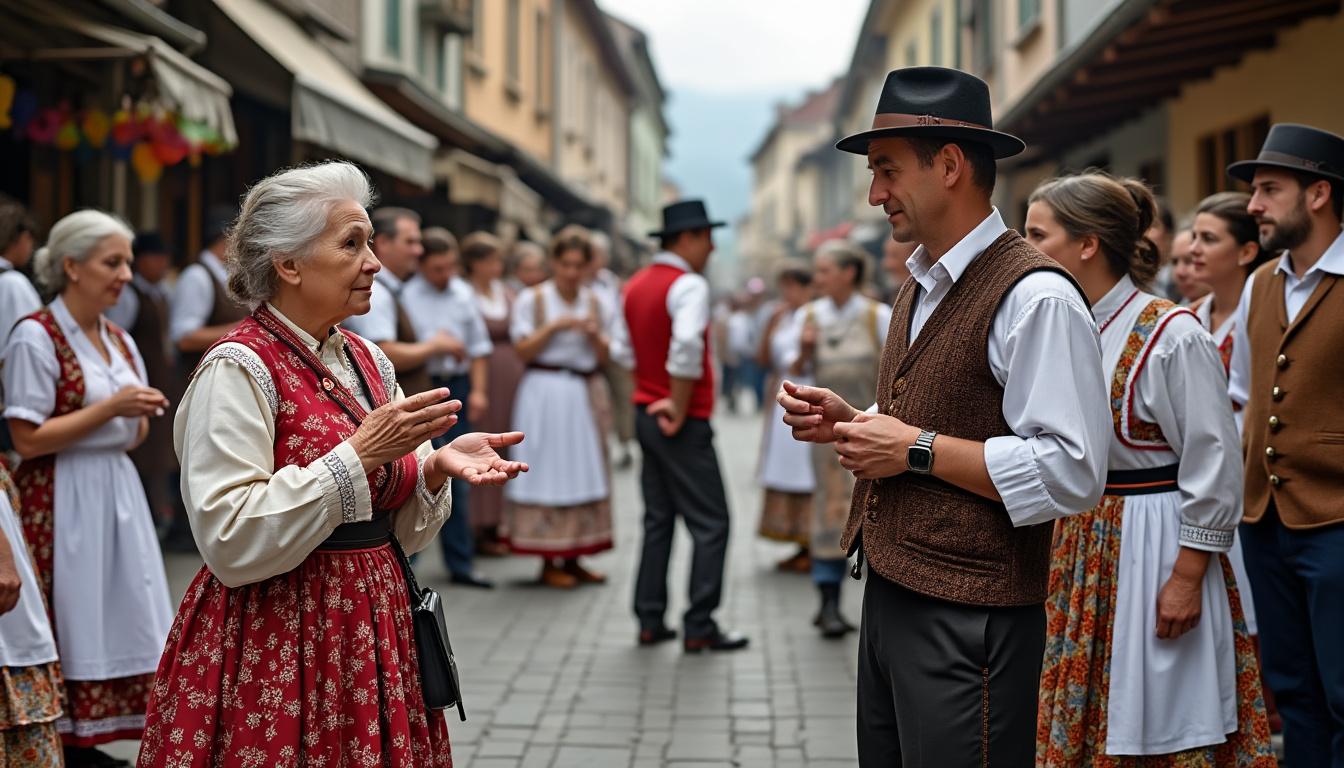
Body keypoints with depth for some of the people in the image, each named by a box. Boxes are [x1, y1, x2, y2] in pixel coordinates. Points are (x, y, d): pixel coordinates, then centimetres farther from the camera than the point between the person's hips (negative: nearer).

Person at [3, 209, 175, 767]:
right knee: (66, 628, -4)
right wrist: (109, 408, -16)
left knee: (120, 621, 7)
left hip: (116, 491, 7)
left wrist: (143, 416, -3)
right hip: (60, 501, -7)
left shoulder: (119, 340, 12)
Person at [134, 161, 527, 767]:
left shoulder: (368, 361, 8)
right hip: (272, 644, -7)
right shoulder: (238, 370, -14)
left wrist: (438, 466, -8)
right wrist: (358, 455, -23)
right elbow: (231, 542, -22)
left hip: (372, 636, 7)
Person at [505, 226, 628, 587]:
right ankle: (548, 561, 1)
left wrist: (595, 334, -10)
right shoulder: (532, 300, -1)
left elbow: (605, 355, 9)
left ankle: (572, 558, 13)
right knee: (547, 471, -5)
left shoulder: (596, 303, 9)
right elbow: (524, 350, -5)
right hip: (546, 392, -4)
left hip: (586, 394, 4)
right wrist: (554, 326, -16)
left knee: (584, 472, 4)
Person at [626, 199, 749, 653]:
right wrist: (679, 408, -21)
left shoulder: (635, 286, 12)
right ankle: (699, 628, -2)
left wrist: (651, 396, 15)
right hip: (683, 423, -9)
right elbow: (687, 345, -30)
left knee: (658, 519, 13)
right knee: (710, 524, -2)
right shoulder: (689, 285, -15)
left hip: (646, 415, 9)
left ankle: (650, 622, 14)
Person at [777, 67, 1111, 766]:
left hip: (968, 623, -9)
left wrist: (918, 449, -19)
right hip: (890, 597, 9)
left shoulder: (1035, 296, -16)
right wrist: (848, 423, 6)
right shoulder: (920, 288, 14)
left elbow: (1072, 473, -23)